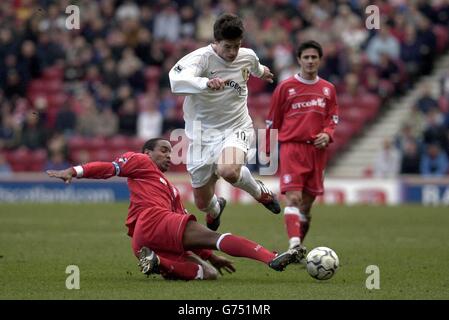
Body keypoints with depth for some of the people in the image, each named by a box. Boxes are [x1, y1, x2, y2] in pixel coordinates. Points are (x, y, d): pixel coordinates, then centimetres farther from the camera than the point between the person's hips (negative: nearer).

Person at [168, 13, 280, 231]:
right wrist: (206, 83, -57)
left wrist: (262, 72, 44)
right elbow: (176, 80, -41)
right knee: (202, 202, 11)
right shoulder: (201, 57, -20)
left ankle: (260, 192, -2)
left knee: (228, 170, -35)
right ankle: (215, 210, 51)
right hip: (203, 133, 0)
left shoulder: (248, 57, -5)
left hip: (237, 128, 0)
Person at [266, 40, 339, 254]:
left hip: (317, 150, 4)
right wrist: (268, 151, 8)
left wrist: (327, 134, -5)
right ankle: (294, 245, -31)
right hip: (292, 147, -4)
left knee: (307, 203, 7)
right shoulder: (286, 87, 3)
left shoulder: (327, 89, 12)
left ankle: (298, 248, 20)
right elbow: (273, 121, 8)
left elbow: (333, 119, 17)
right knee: (293, 198, -18)